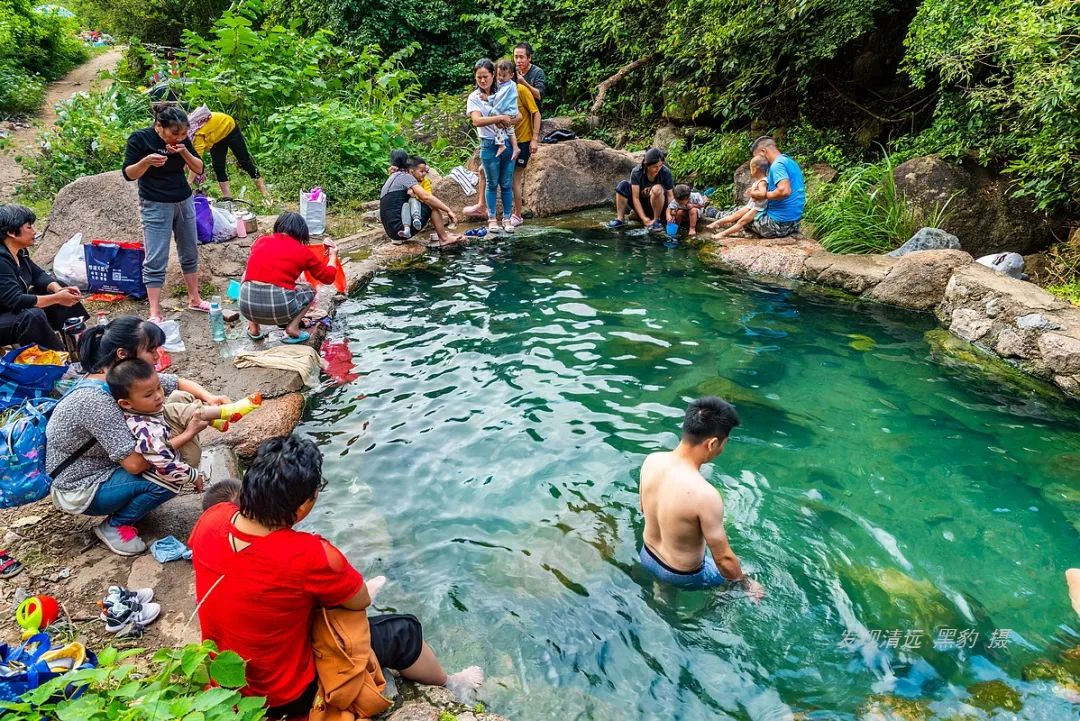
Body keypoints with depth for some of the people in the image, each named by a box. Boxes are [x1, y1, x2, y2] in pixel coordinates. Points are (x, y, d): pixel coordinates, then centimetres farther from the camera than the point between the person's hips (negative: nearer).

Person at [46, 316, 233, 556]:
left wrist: (209, 398, -16)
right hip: (81, 490, -8)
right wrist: (187, 434, -27)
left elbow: (180, 383, 4)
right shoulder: (95, 400, -33)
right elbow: (134, 464, -34)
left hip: (105, 463, 8)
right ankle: (114, 526, -1)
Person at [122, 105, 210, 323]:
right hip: (156, 206, -5)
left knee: (190, 253, 13)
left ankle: (194, 299, 27)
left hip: (184, 202, 5)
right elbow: (129, 174, -10)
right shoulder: (139, 139, -11)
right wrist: (146, 161, -28)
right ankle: (154, 313, -6)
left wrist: (184, 152, -17)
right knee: (155, 260, -7)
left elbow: (198, 168, 1)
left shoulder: (182, 140, 0)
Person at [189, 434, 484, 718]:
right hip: (286, 695, -6)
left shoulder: (210, 519, -18)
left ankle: (347, 588, 54)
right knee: (403, 631, 11)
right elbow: (361, 600, -16)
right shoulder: (309, 555, -36)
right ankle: (450, 685, 38)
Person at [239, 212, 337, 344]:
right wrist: (332, 255, 36)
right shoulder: (303, 251, 6)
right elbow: (328, 277, 19)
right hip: (279, 307, -3)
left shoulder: (260, 242, 15)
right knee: (309, 291, 27)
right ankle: (292, 328, 3)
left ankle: (253, 328, 25)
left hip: (246, 306, 3)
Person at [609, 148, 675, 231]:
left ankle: (656, 220, -17)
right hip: (641, 206, 2)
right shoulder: (636, 172, -17)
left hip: (658, 207, -2)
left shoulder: (665, 172, -17)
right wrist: (644, 219, -28)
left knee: (657, 188, -32)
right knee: (623, 185, -19)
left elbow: (670, 195, -16)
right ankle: (620, 219, -17)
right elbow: (635, 198, -19)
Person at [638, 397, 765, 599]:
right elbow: (723, 559, -24)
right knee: (734, 574, 23)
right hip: (681, 576, -5)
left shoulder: (651, 461, -17)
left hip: (647, 556, 5)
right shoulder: (705, 495, -37)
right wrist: (747, 584, -5)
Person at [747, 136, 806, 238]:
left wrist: (764, 195, -16)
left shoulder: (777, 164, -16)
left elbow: (785, 191, -31)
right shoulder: (791, 162, 15)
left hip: (779, 224, -10)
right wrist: (765, 190, 11)